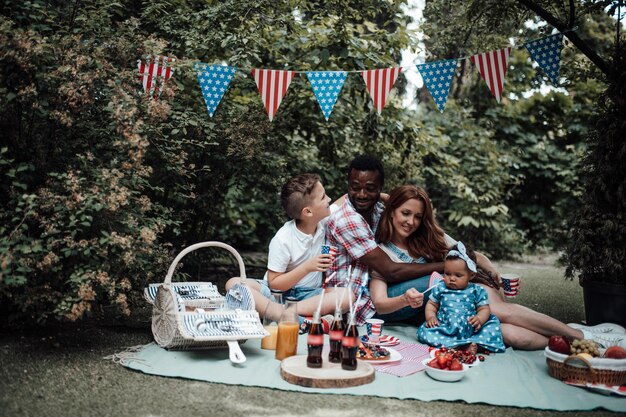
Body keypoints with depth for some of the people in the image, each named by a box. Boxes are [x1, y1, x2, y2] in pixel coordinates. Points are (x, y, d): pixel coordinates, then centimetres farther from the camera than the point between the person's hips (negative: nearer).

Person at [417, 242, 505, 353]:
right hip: (445, 330, 0)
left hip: (470, 329, 0)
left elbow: (484, 309, 4)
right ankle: (460, 346, -35)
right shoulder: (440, 288, 9)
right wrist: (430, 317, -5)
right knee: (424, 331, -26)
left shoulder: (477, 291, 5)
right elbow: (431, 304, 16)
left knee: (493, 325, -19)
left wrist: (479, 319, -18)